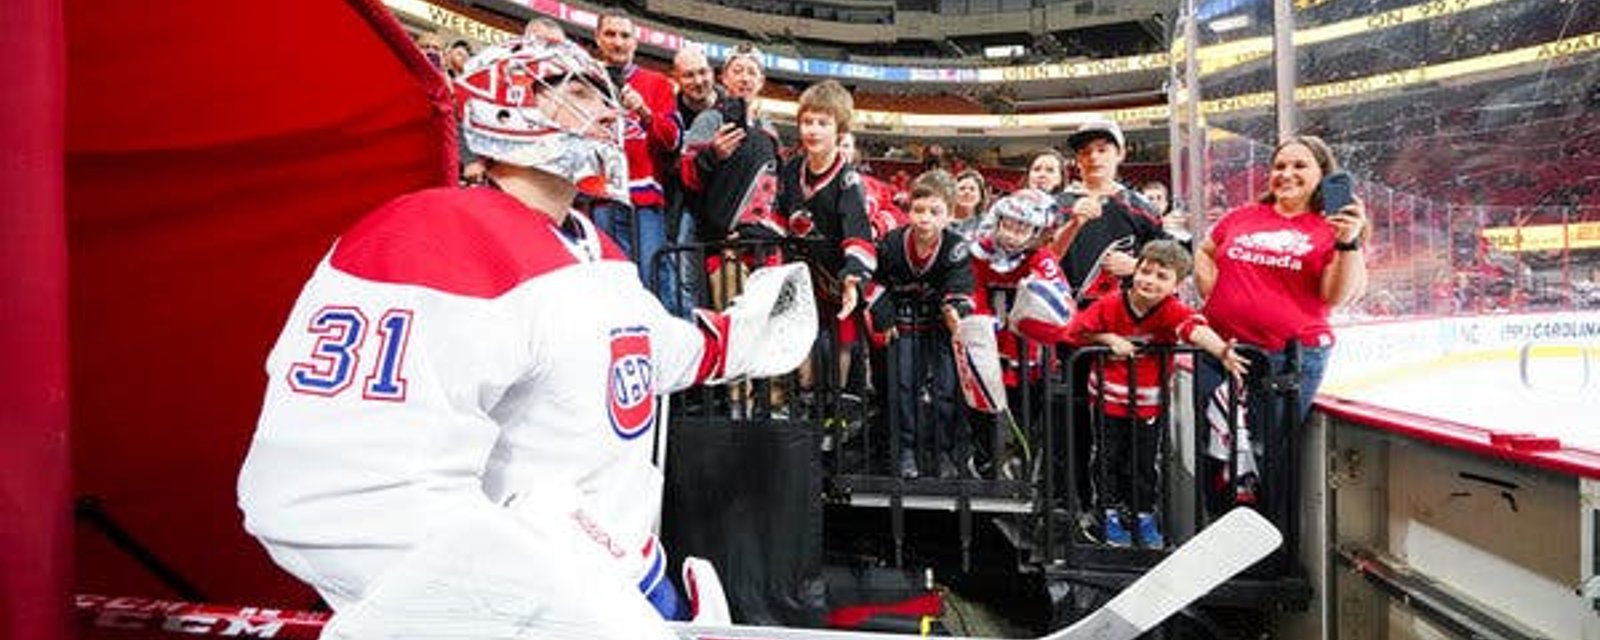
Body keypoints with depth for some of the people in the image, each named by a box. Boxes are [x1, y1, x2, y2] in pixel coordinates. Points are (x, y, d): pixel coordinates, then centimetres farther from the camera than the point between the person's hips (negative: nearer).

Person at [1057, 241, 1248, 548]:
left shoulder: (1173, 310, -17)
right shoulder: (1109, 306, -14)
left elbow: (1197, 329, -38)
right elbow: (1078, 331, -3)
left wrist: (1221, 350, -56)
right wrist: (1110, 338, -18)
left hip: (1149, 402, 0)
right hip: (1109, 396, 0)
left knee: (1145, 462, 11)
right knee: (1110, 457, 10)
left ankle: (1144, 517, 29)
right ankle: (1111, 515, 26)